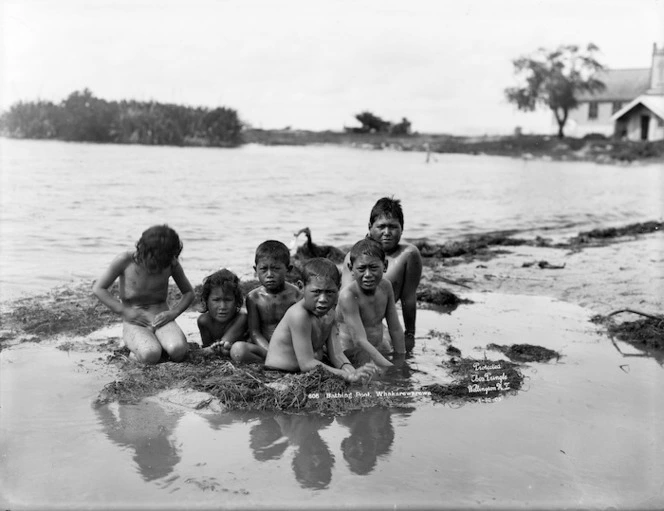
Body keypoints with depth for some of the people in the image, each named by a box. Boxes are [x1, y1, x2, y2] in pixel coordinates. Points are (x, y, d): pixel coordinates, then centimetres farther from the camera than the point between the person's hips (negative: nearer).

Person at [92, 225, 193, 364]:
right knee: (150, 356, -32)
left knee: (177, 352, -31)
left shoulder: (172, 264, -3)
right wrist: (125, 311, -12)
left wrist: (173, 312, -9)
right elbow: (98, 288, -4)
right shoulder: (125, 261, -10)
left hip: (160, 317, 1)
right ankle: (136, 347, 3)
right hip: (134, 321, -1)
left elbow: (188, 293, 11)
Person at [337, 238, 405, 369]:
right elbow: (360, 341, -30)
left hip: (379, 349, 7)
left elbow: (395, 329, 3)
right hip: (353, 352, -7)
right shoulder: (348, 295, -25)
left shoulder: (385, 286, -3)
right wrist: (392, 368, -35)